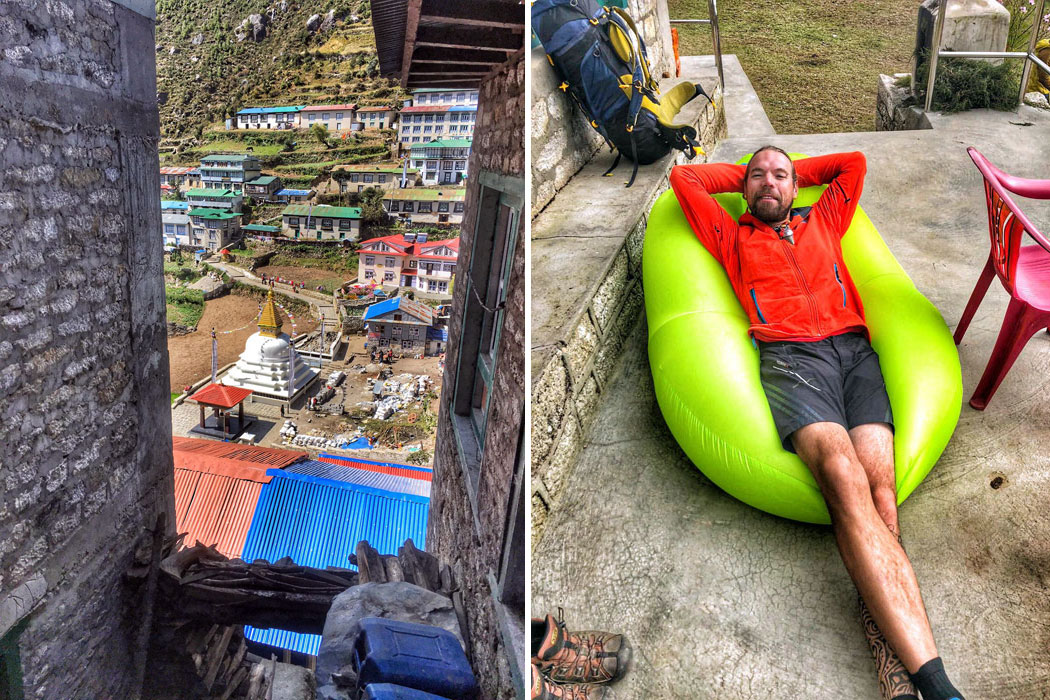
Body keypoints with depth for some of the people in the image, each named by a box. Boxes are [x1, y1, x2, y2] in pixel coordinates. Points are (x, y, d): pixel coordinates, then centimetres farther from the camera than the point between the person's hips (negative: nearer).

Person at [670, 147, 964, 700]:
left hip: (854, 349, 3)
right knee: (846, 482, -30)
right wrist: (741, 174, 39)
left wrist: (794, 172, 46)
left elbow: (854, 162, 45)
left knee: (879, 481, -26)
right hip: (789, 357, -3)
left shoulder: (822, 221, 36)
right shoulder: (732, 236, 29)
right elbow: (683, 177, 30)